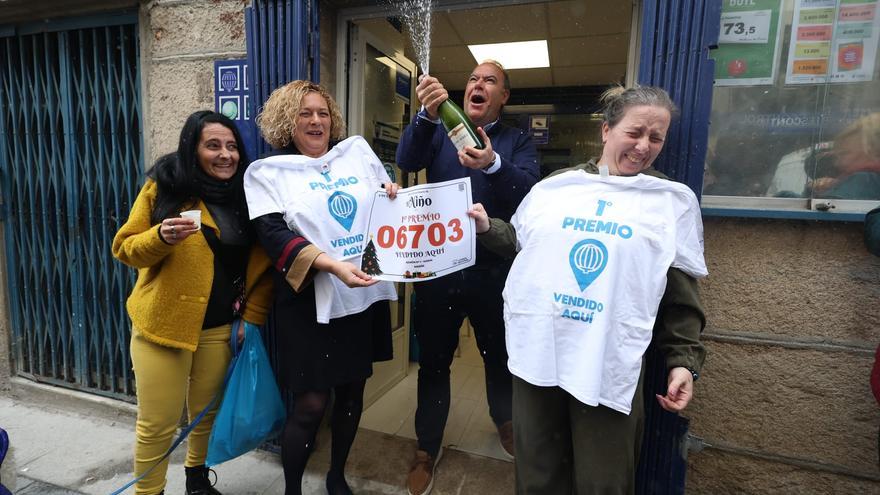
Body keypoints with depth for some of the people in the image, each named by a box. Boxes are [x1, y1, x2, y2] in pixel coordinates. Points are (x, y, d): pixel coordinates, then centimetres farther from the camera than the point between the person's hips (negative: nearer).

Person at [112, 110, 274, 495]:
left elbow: (264, 263, 2)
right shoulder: (164, 187, -6)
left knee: (208, 412, 18)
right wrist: (161, 236, -24)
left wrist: (252, 316, -3)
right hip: (164, 323, -2)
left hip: (221, 328, 3)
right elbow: (124, 248, -4)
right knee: (157, 423, 7)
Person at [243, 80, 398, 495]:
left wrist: (395, 195, -7)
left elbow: (388, 200, 18)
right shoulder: (267, 170, 0)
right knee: (311, 403, 2)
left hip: (366, 294, 4)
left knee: (352, 392, 16)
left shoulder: (357, 150, 11)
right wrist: (333, 265, -26)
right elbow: (274, 235, -13)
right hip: (311, 303, -4)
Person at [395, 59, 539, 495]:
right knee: (433, 360, 10)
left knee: (500, 355, 18)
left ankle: (504, 419, 48)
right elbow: (406, 161, -14)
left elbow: (527, 190, -16)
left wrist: (493, 165, -36)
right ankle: (427, 447, 32)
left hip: (494, 271, 0)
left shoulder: (518, 142, 4)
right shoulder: (439, 132, 6)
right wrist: (427, 113, -31)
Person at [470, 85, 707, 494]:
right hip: (538, 352, 2)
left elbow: (680, 295, 3)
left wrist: (684, 361, -2)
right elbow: (522, 245, 17)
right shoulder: (554, 185, 7)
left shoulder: (674, 201, 3)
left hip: (610, 365, -1)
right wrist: (487, 228, 1)